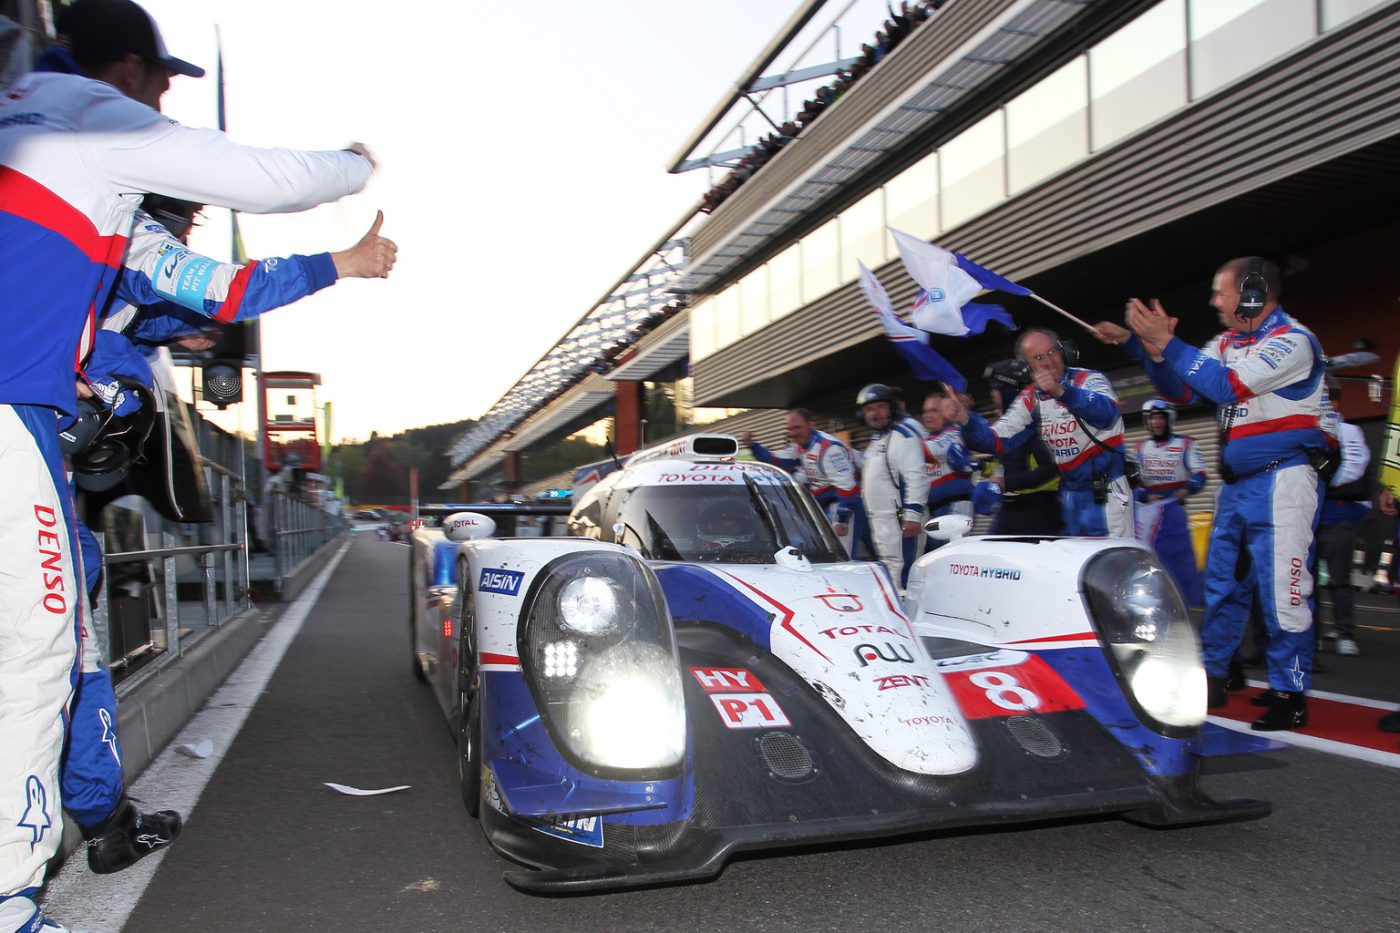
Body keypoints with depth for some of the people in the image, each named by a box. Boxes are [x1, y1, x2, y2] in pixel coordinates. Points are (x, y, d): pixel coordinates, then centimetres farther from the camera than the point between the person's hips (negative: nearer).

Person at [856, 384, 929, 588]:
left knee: (898, 569, -14)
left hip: (896, 518, -10)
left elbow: (916, 477, -20)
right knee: (886, 569, 16)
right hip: (878, 517, 10)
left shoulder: (903, 435, -11)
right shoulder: (875, 439, 21)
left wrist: (912, 515, -25)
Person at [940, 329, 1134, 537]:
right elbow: (998, 440, -5)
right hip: (1070, 494, 5)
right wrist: (966, 420, -25)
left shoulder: (1089, 379, -13)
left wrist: (1060, 392, -52)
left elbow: (1106, 412, -35)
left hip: (1107, 492, -5)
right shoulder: (1029, 399, 3)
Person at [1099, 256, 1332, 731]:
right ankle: (1212, 678, 22)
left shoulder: (1292, 341, -12)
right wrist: (1141, 345, -2)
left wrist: (1167, 343, -22)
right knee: (1223, 585, 12)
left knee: (1282, 591, -6)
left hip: (1281, 481, -8)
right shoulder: (1227, 343, 12)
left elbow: (1226, 385, -23)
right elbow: (1179, 390, 10)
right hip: (1236, 484, 8)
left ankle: (1290, 695, 4)